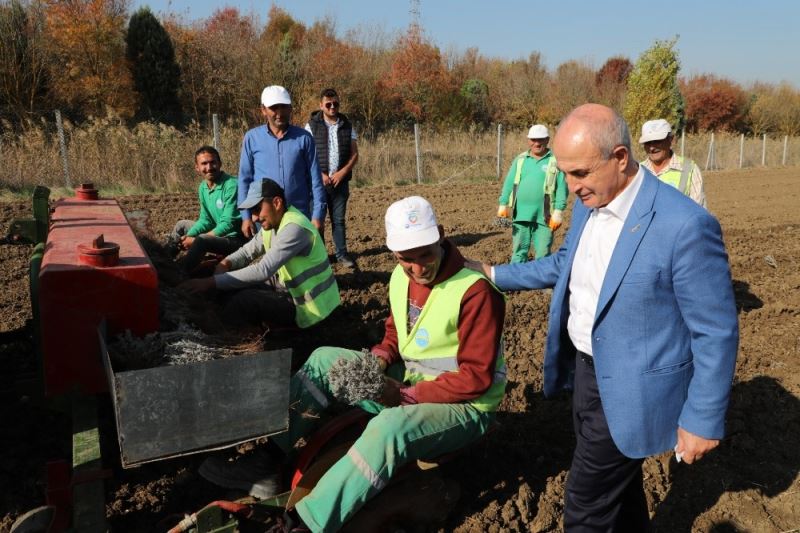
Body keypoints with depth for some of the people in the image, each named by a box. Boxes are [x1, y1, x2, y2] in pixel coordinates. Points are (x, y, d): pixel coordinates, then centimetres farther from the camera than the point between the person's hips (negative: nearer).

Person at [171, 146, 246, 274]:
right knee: (181, 225, 18)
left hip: (235, 238, -9)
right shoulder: (203, 187, 3)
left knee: (200, 241, -32)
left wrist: (194, 240, -23)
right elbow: (205, 220, 10)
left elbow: (228, 225, -26)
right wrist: (188, 235, -10)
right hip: (218, 231, 9)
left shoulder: (231, 185, -22)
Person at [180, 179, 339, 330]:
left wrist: (212, 282, -33)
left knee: (242, 301, -22)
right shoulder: (272, 223, 3)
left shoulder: (294, 228, -27)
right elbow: (248, 250, 12)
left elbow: (263, 270, -33)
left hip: (309, 304, -9)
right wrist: (226, 263, -12)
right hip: (292, 289, 9)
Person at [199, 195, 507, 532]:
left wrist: (408, 395, -22)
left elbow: (477, 376, -23)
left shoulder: (475, 292, -24)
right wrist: (379, 359, -8)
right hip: (409, 381, 8)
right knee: (325, 360, 0)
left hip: (463, 406, -8)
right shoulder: (401, 277, -1)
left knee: (389, 426, -38)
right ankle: (268, 461, -7)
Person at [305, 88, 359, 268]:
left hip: (340, 181, 2)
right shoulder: (312, 125, 0)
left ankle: (342, 254, 13)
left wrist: (342, 172, -7)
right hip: (318, 181, -2)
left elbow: (354, 153, 6)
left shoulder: (347, 126, 8)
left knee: (339, 219, 7)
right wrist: (320, 174, -13)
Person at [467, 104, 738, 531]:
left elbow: (716, 333, -19)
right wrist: (495, 275, 15)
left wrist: (703, 419, -14)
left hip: (630, 391, -7)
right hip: (586, 369, 7)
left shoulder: (685, 226, -26)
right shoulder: (587, 204, -2)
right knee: (617, 481, 26)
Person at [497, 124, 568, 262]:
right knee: (519, 250, 9)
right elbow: (509, 183, 11)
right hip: (521, 214, 3)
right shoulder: (520, 159, 9)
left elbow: (562, 188, -5)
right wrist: (503, 204, 5)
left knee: (543, 253, 5)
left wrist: (558, 211, -11)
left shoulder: (556, 161, -1)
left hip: (544, 216, -3)